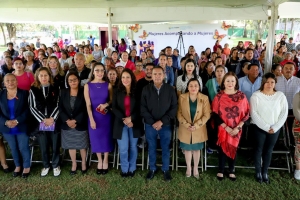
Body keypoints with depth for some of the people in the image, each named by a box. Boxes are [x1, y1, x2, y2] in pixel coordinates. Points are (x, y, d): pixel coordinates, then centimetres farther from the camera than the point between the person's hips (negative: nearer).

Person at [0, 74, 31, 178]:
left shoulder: (24, 93, -7)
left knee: (23, 148, 6)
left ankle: (27, 166, 26)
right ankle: (17, 166, 36)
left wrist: (17, 121, -21)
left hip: (22, 127, -3)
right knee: (13, 149, 16)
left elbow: (27, 110, -11)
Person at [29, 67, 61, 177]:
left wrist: (52, 118, -13)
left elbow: (58, 106, 0)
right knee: (43, 147, 10)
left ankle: (56, 165, 27)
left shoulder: (56, 89, 3)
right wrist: (43, 120, -9)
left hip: (54, 123, 0)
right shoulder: (33, 90, 3)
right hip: (40, 124, 1)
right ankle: (46, 166, 31)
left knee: (55, 146, 8)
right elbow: (32, 107, 0)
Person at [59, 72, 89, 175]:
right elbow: (60, 108, -1)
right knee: (71, 145, 12)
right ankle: (74, 164, 30)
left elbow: (85, 109, -10)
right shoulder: (63, 92, 3)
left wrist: (75, 121, -16)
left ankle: (83, 163, 29)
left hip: (80, 125, -3)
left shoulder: (83, 92, -6)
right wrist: (67, 120, -14)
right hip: (67, 125, 3)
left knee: (82, 145, 8)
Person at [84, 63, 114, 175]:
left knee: (106, 137, 8)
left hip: (106, 116, 1)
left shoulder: (108, 85, -2)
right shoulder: (88, 86, -4)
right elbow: (88, 104, -7)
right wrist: (91, 119, -13)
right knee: (96, 138, 9)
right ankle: (99, 161, 28)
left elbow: (112, 100, 7)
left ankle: (105, 161, 27)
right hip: (94, 116, 0)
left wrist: (106, 104, -15)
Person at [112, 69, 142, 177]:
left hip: (134, 123, 0)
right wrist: (124, 119, -14)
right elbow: (114, 108, -2)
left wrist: (131, 118, -16)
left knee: (133, 147, 10)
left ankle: (132, 168, 26)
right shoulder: (117, 92, 5)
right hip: (121, 123, 0)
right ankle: (124, 169, 19)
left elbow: (140, 108, -2)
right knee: (123, 148, 0)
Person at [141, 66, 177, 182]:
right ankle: (152, 169, 32)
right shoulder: (146, 89, -3)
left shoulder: (170, 90, -5)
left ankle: (166, 170, 29)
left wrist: (162, 121, -14)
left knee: (165, 148, 11)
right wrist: (152, 122, -13)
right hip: (150, 125, 1)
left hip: (166, 125, 0)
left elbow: (174, 108, -6)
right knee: (151, 148, 14)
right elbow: (143, 108, -5)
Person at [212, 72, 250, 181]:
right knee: (222, 148, 8)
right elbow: (215, 114, -9)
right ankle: (220, 171, 26)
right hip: (223, 128, -1)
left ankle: (231, 171, 30)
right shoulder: (219, 96, -7)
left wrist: (237, 128, -10)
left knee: (233, 149, 13)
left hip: (236, 129, 2)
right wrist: (226, 127, -15)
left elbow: (246, 114, -1)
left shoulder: (241, 96, -3)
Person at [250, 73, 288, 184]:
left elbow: (284, 113, -2)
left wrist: (274, 127, -11)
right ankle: (258, 172, 25)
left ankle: (265, 172, 27)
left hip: (275, 129, 3)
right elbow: (253, 113, -14)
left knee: (269, 150, 12)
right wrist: (266, 127, -16)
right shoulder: (256, 95, -9)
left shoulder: (280, 95, -1)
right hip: (260, 128, -2)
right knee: (259, 149, 9)